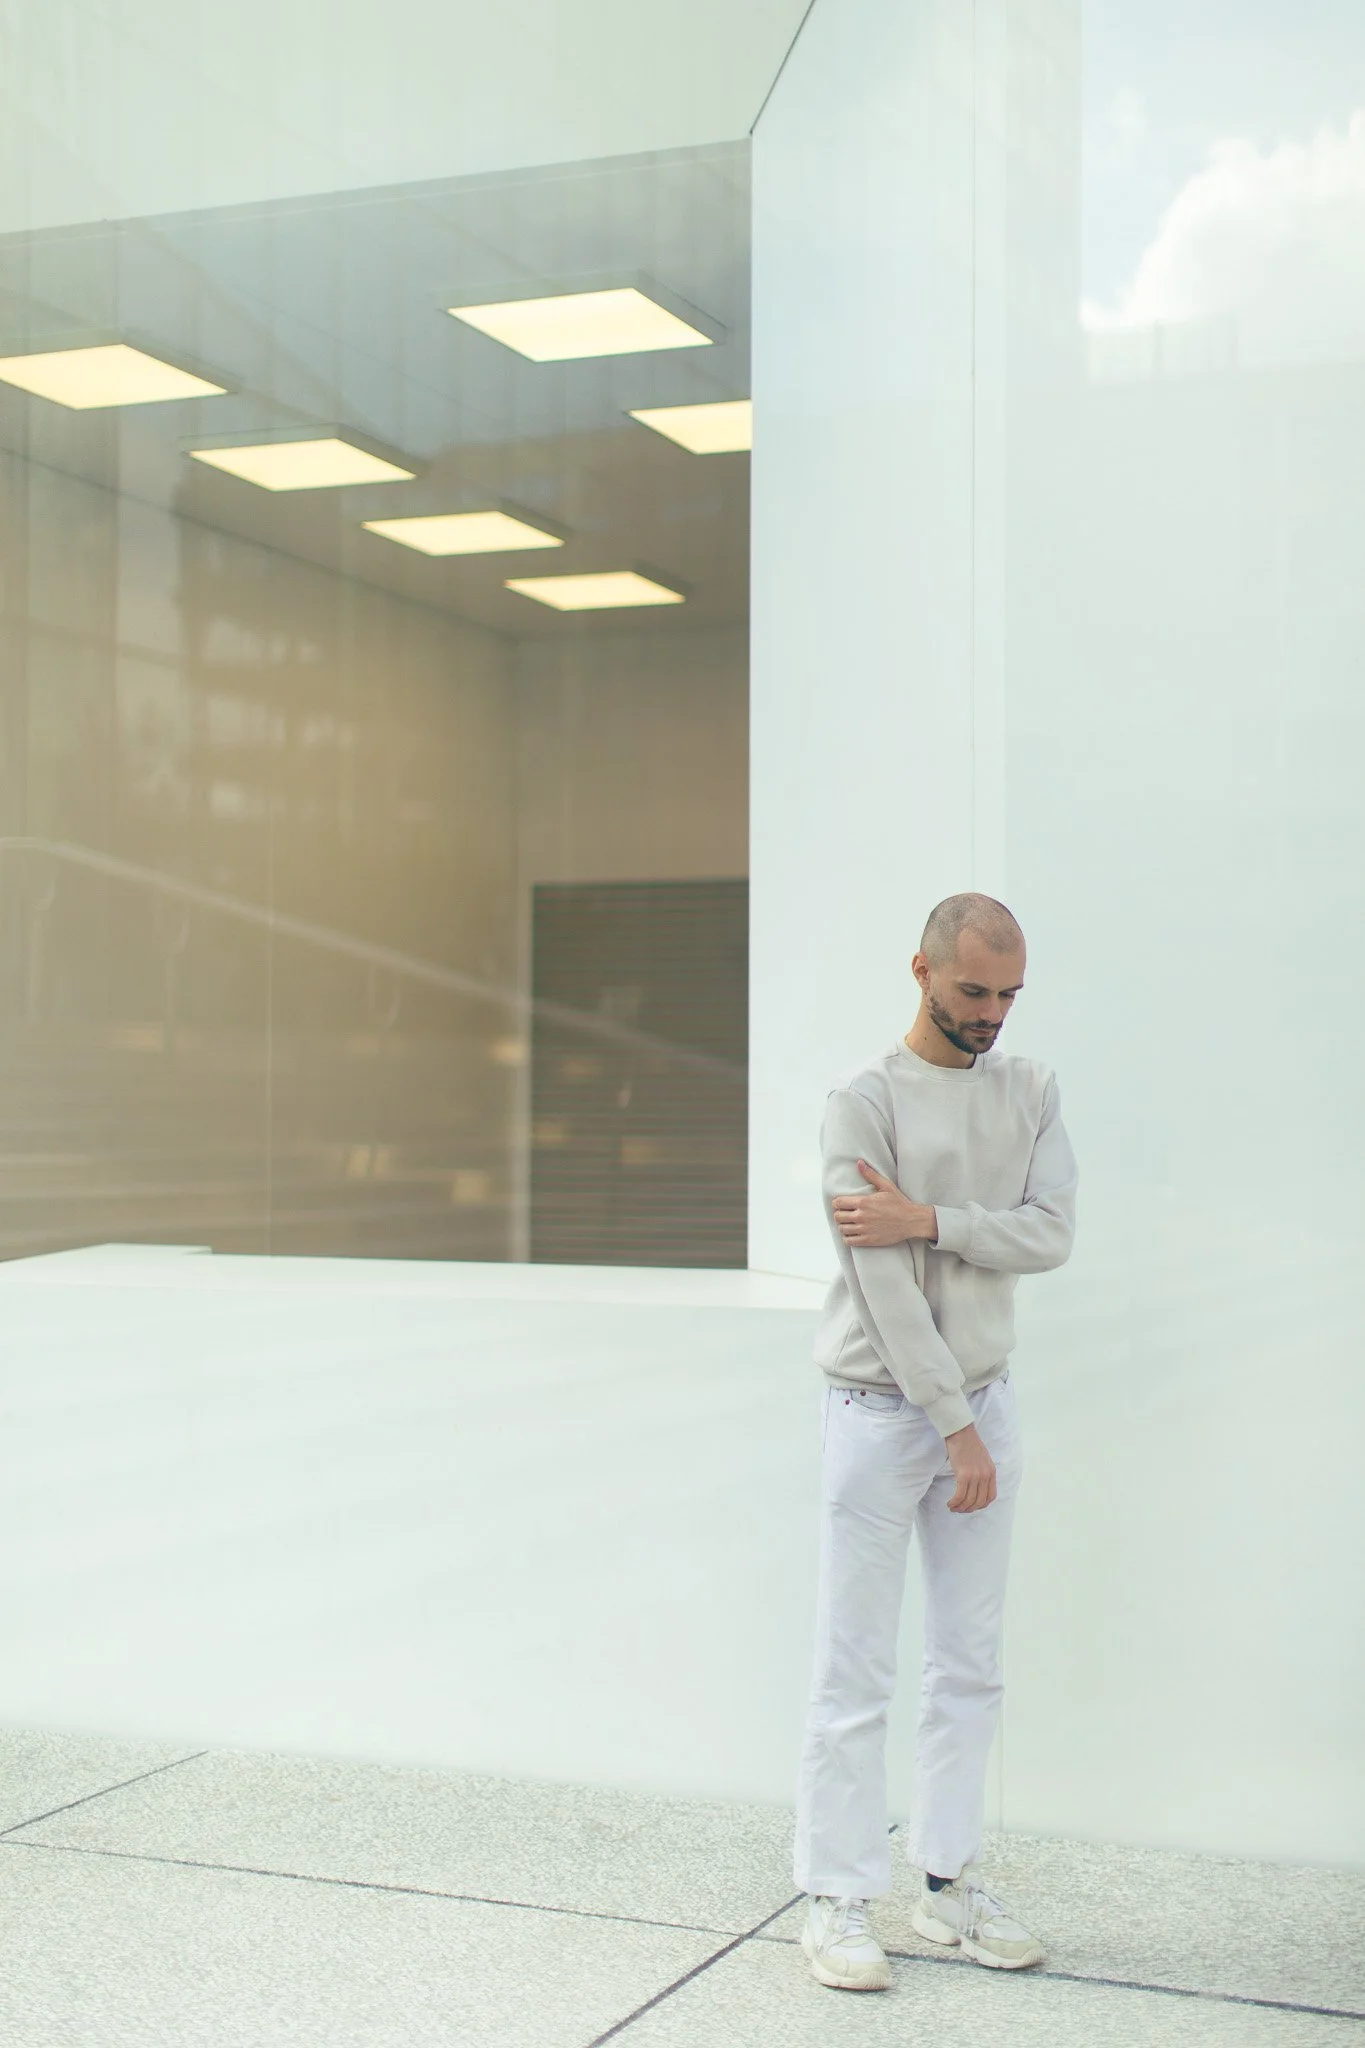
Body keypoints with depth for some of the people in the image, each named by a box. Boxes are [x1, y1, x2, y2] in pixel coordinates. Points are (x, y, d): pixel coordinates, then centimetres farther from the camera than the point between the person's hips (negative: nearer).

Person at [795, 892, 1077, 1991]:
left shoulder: (1031, 1091, 7)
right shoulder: (866, 1101, -11)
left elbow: (1052, 1233, -6)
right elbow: (884, 1288, -15)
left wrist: (927, 1219, -20)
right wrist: (955, 1431, -16)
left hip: (984, 1399, 6)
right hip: (883, 1406, -5)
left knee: (971, 1664, 11)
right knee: (856, 1672, -2)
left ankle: (949, 1881, 21)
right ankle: (839, 1900, 6)